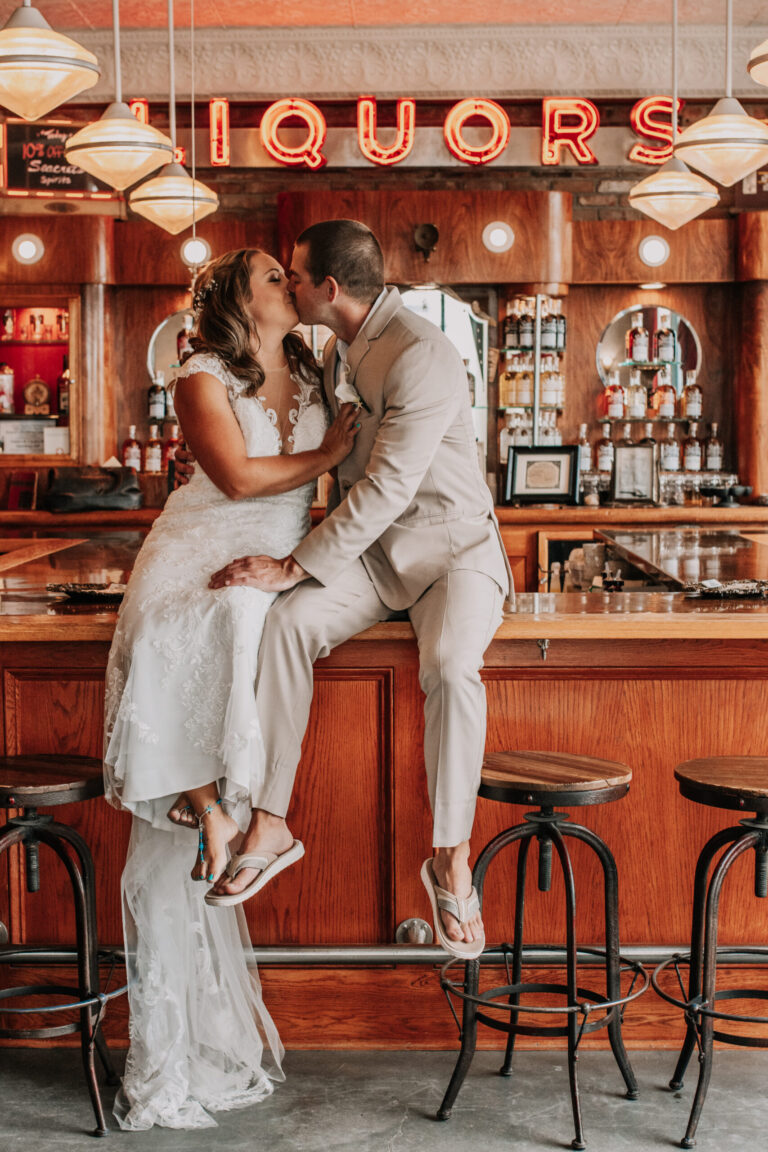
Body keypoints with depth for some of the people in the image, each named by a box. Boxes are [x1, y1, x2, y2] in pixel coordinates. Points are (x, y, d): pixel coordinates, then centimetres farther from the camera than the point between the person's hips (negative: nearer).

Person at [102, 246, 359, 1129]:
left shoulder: (312, 381, 17)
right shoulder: (203, 380, 0)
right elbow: (239, 477, -10)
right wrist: (326, 456, -2)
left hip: (274, 569, 4)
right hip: (197, 568, -4)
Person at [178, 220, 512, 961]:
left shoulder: (422, 356, -20)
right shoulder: (339, 351, 9)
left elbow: (386, 488, -25)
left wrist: (295, 565, -24)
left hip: (453, 543, -7)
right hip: (372, 546, 7)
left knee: (450, 666, -35)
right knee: (287, 623, -22)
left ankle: (451, 860, -20)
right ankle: (269, 823, -17)